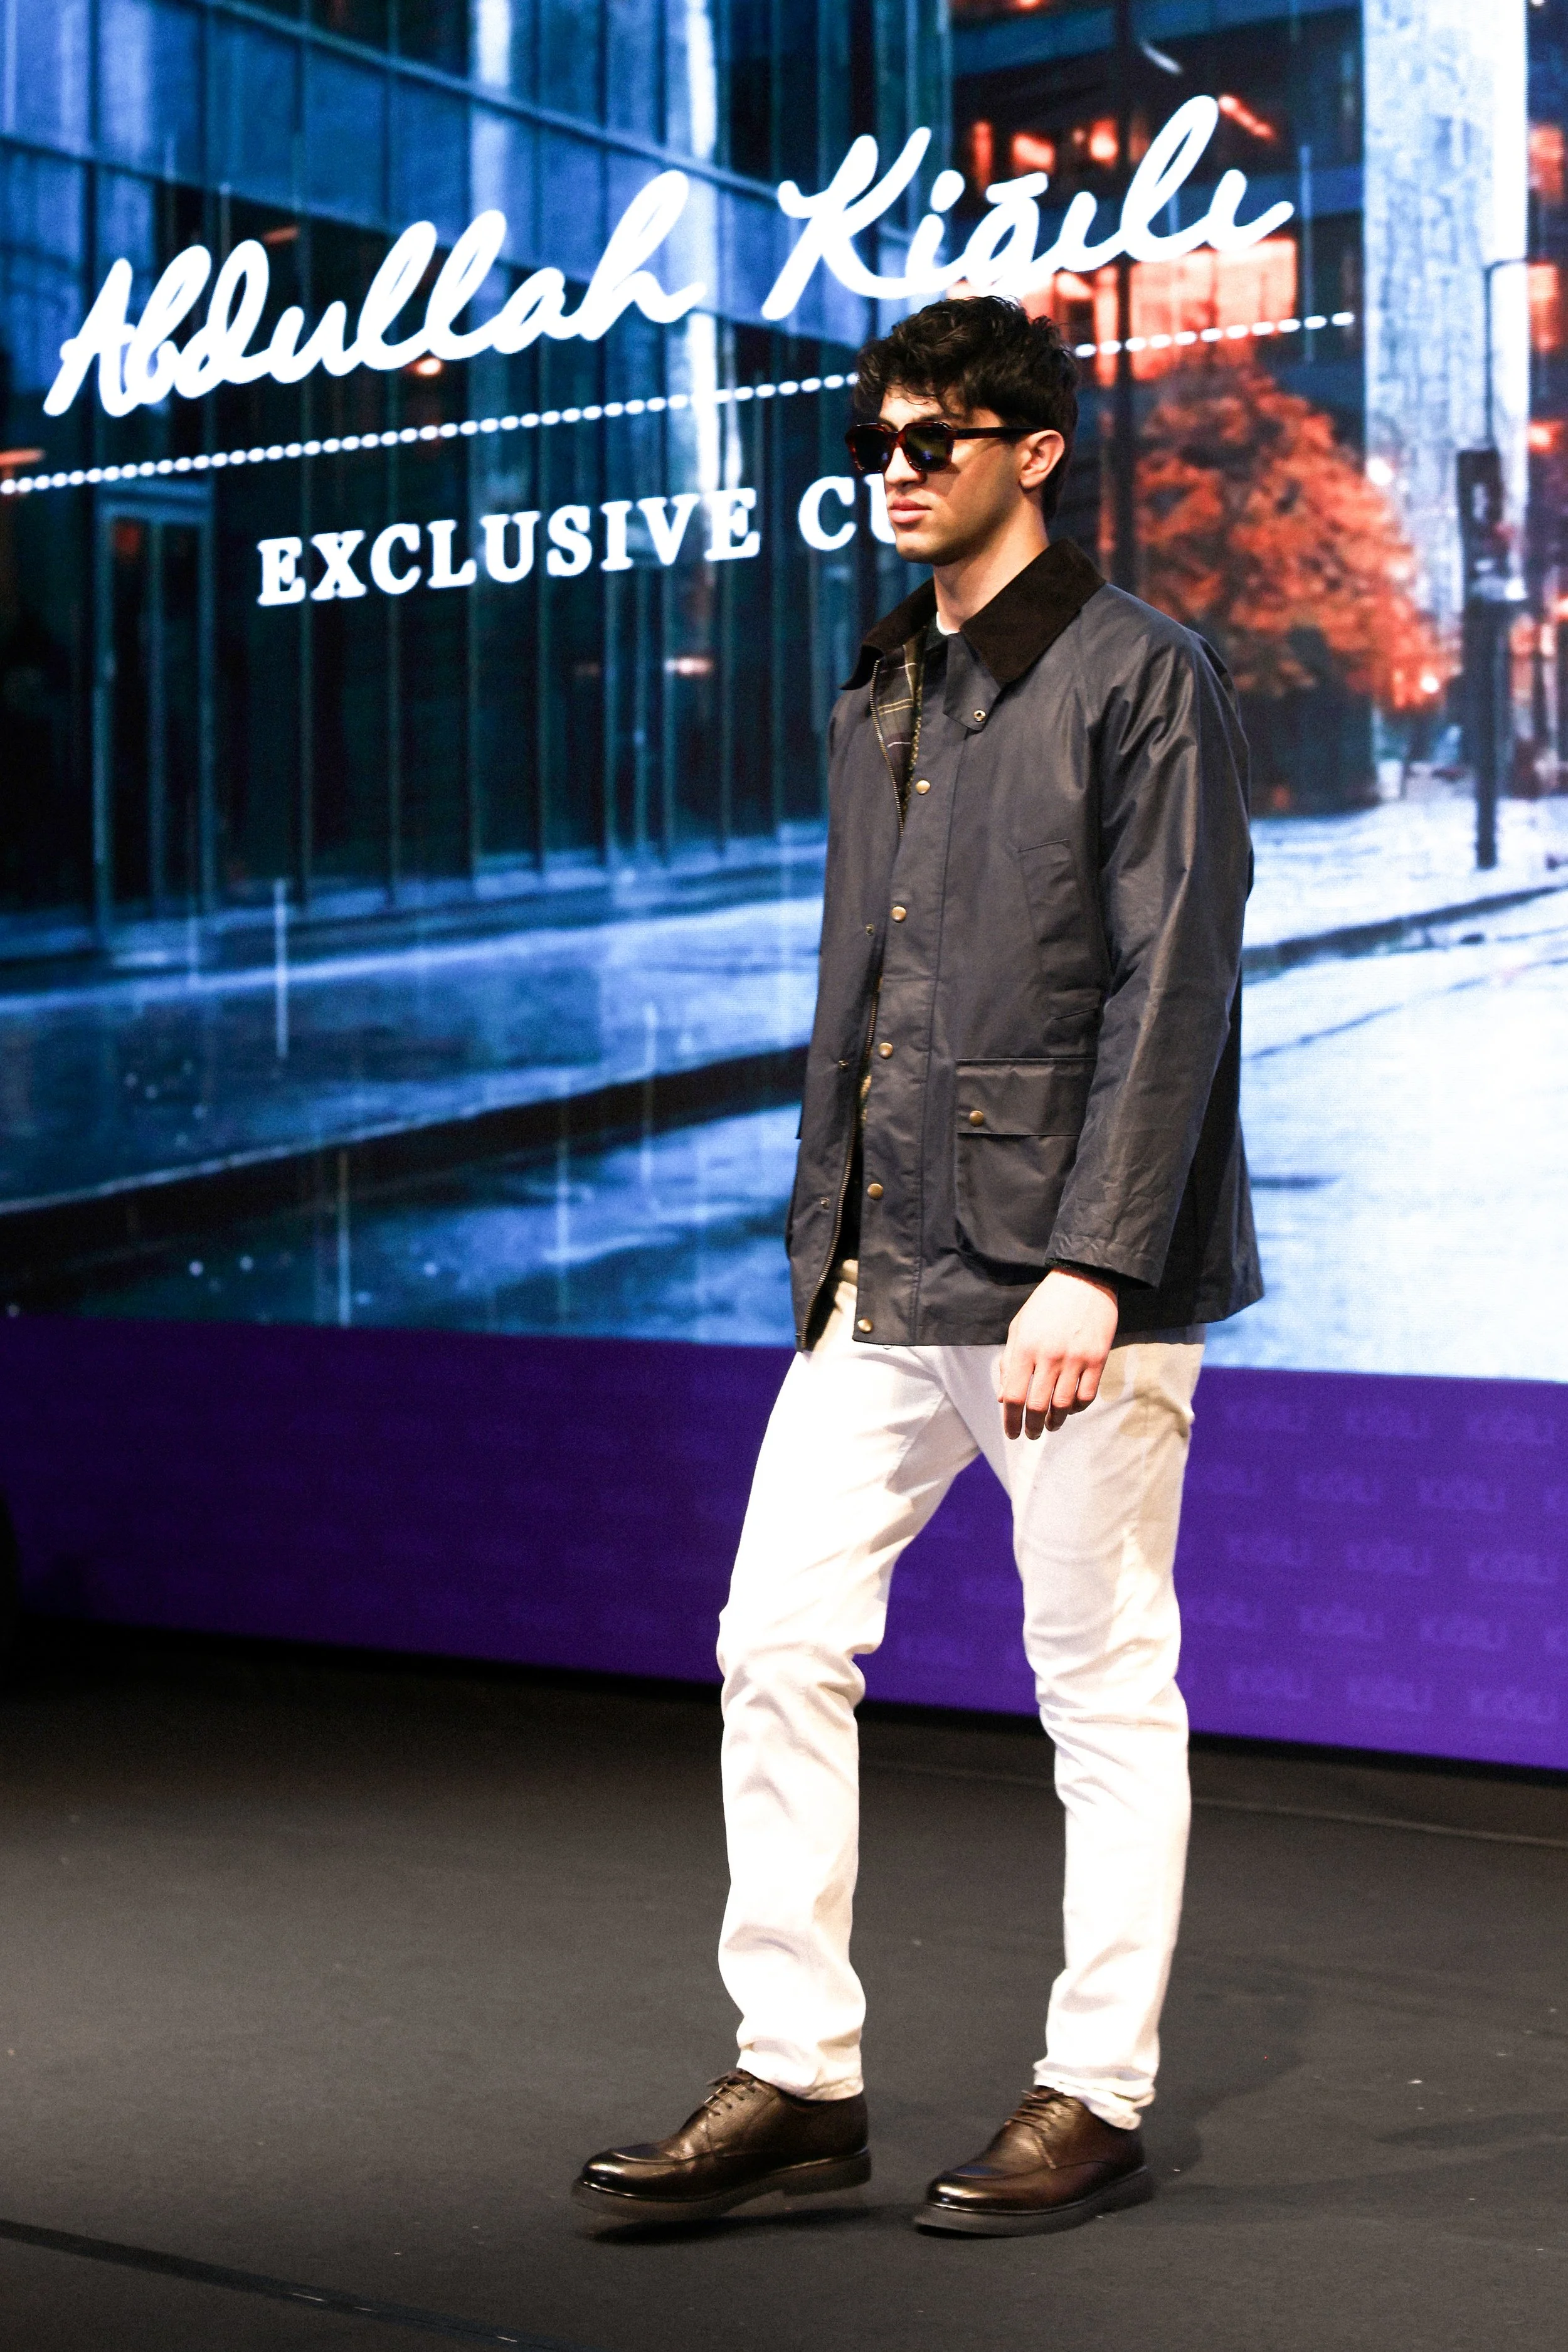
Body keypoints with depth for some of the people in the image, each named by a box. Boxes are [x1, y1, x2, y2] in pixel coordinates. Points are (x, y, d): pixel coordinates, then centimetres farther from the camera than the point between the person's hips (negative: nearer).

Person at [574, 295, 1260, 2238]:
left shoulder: (1141, 680, -6)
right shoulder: (878, 702, 17)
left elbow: (1171, 994, -13)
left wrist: (1089, 1269, -19)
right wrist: (828, 1229, 13)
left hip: (1075, 1286, -7)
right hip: (887, 1278, 7)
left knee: (1103, 1682, 2)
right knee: (778, 1640, 3)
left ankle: (1096, 2098, 14)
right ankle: (797, 2079, 13)